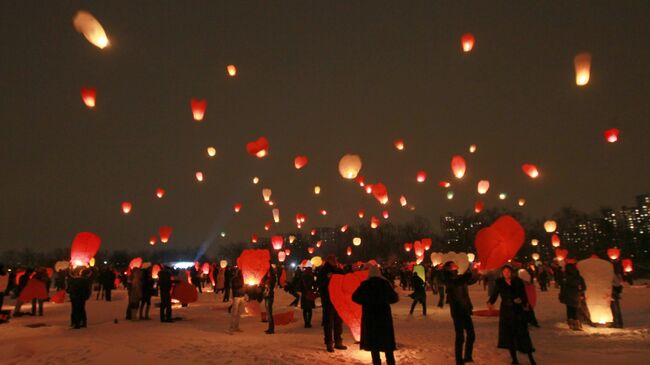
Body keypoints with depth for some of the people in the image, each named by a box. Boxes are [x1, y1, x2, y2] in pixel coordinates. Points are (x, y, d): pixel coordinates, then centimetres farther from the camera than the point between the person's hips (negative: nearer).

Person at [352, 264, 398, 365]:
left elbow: (355, 297, -6)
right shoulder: (385, 283, -3)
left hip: (370, 316, -1)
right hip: (384, 316, 1)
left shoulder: (365, 284, -6)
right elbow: (394, 298, 2)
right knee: (387, 342, 12)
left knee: (373, 342, 9)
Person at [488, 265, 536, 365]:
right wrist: (490, 302, -19)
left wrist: (522, 300, -25)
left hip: (517, 311, -1)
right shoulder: (499, 282, -2)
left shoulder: (518, 281, -5)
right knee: (508, 335, 4)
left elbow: (523, 295, -4)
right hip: (505, 311, 2)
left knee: (522, 334, 0)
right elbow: (495, 294, -2)